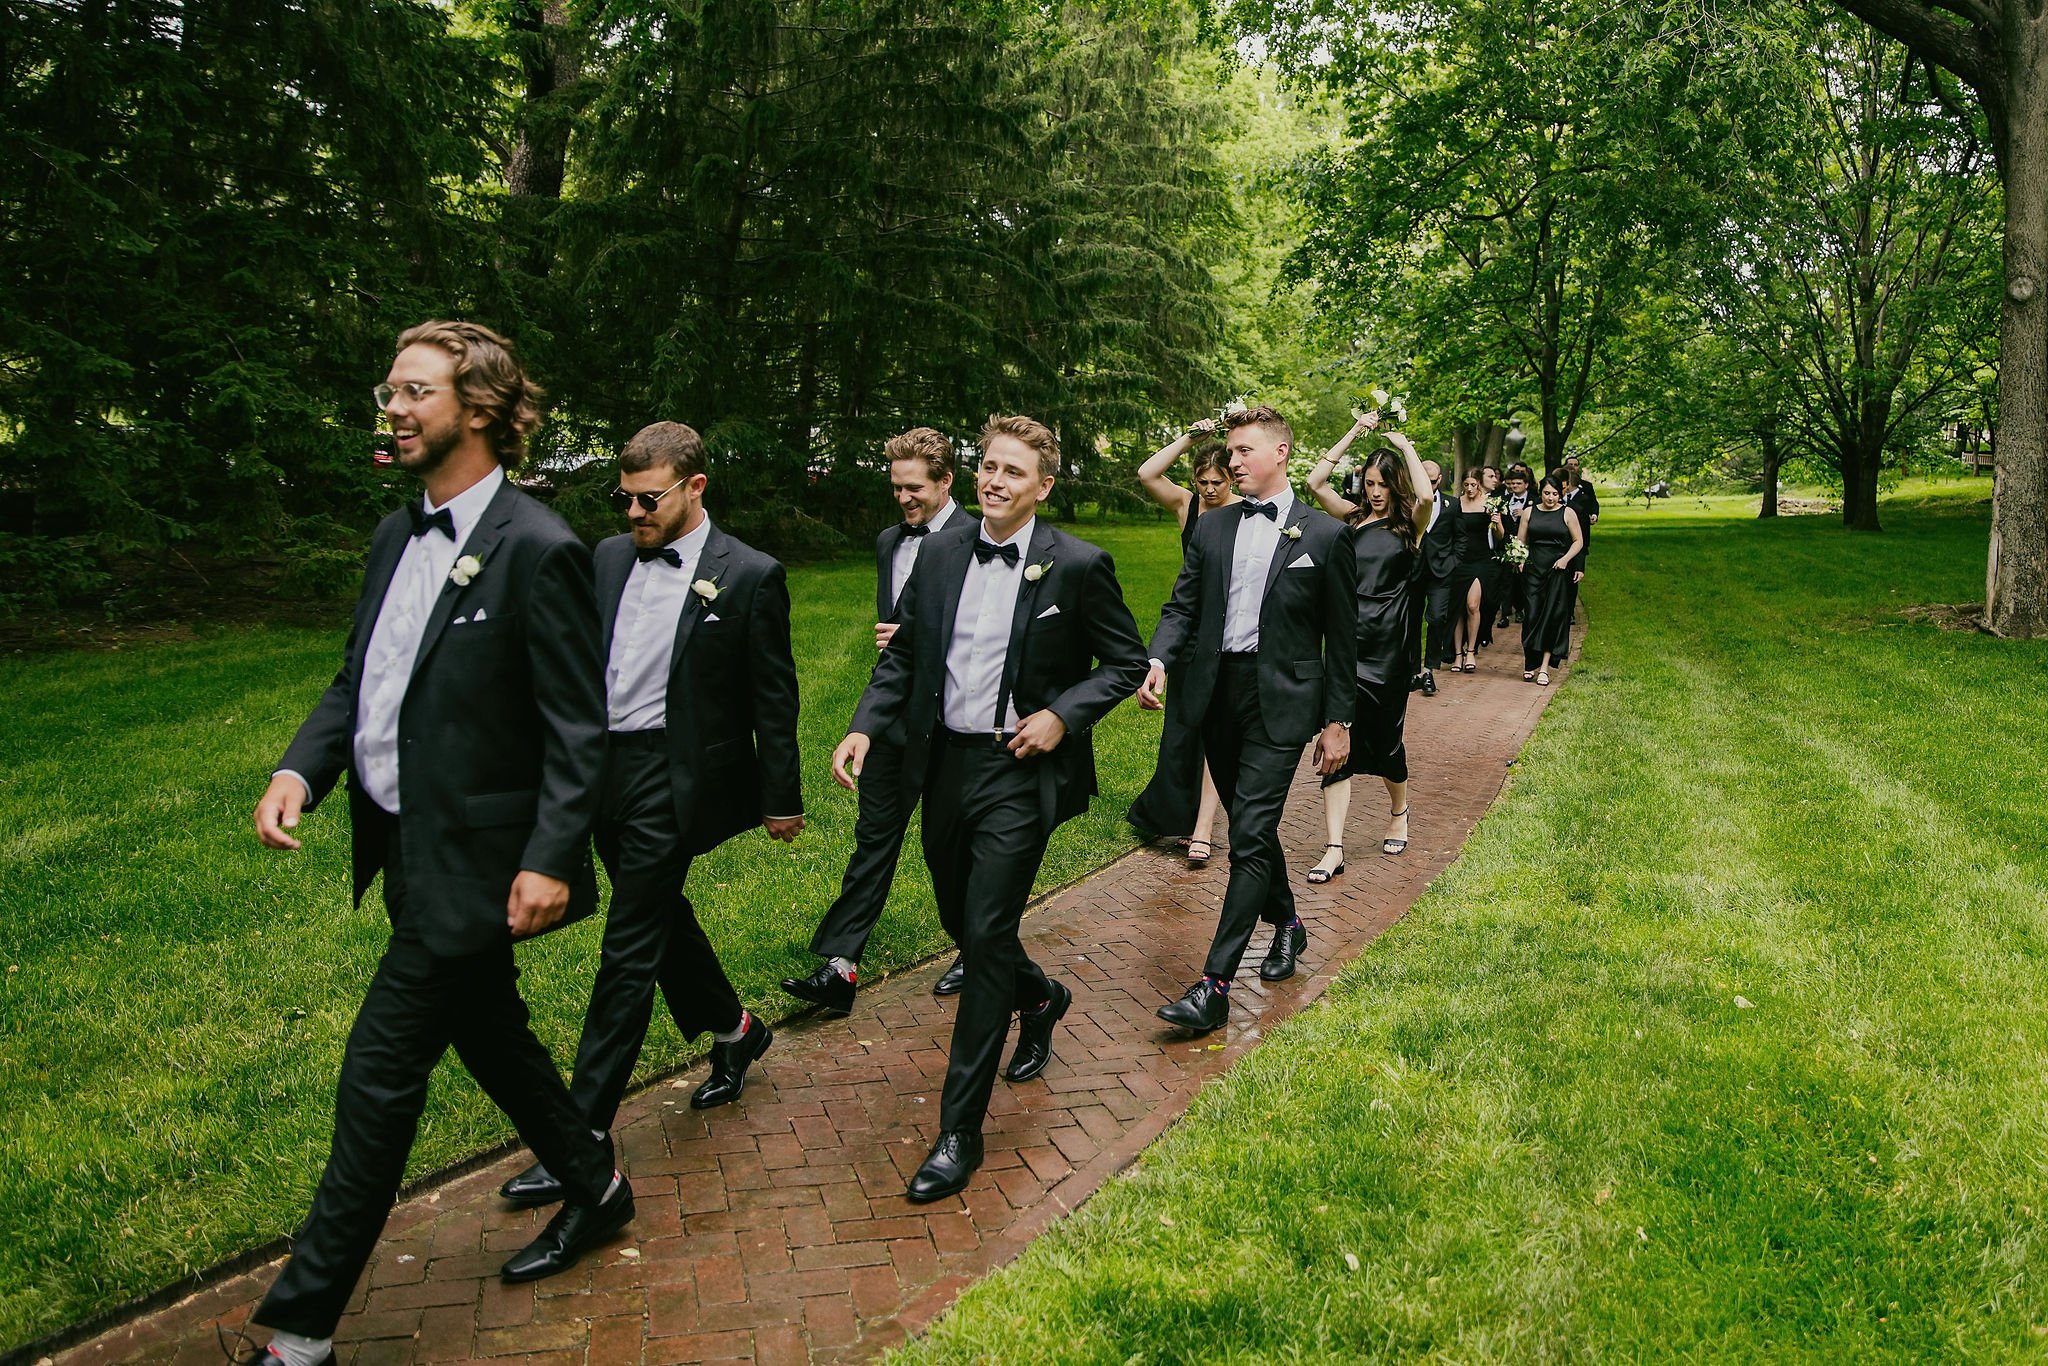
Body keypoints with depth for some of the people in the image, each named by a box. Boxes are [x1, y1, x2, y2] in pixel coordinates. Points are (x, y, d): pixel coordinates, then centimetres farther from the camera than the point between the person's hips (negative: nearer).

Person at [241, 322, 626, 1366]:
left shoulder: (537, 550, -16)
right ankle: (595, 1188, 41)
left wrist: (550, 860, -23)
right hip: (407, 848, 9)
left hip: (473, 863, -8)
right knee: (488, 1036, 21)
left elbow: (577, 730, -17)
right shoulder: (397, 535, 9)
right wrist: (300, 769, -6)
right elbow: (356, 680, 12)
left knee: (379, 1077, -1)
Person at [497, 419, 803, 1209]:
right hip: (603, 769, 7)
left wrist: (782, 800, -2)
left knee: (629, 952, -4)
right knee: (662, 917, 21)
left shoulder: (749, 577, -9)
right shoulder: (608, 558, 7)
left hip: (672, 780, -6)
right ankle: (733, 1031, 44)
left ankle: (584, 1136, 4)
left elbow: (774, 698, -5)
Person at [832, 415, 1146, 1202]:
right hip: (945, 762, 5)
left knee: (986, 936, -8)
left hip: (1020, 773, -5)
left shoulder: (1077, 566, -8)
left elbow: (1126, 662, 0)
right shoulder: (940, 555, 5)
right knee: (962, 923, 18)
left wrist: (1063, 715, -14)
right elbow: (903, 654, 10)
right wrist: (864, 727, -5)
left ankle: (960, 1130, 3)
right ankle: (1041, 999, 51)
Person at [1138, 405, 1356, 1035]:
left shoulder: (1325, 535, -1)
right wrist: (1158, 660, -14)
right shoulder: (1211, 530, 10)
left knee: (1250, 835, -9)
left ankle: (1214, 986, -8)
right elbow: (1182, 607, 7)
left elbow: (1341, 637, 1)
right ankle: (1286, 924, 41)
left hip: (1281, 700, -5)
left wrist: (1338, 721, -1)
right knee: (1251, 825, 17)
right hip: (1217, 693, 5)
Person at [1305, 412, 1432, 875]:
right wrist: (1355, 433, -1)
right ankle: (1334, 849, -5)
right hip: (1345, 641, 2)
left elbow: (1425, 494, -22)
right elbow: (1315, 481, -2)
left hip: (1387, 646, -2)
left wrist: (1404, 444, -10)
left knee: (1385, 736, 10)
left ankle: (1398, 811, 41)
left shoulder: (1409, 524, 0)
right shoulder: (1354, 517, 8)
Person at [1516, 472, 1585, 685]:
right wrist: (1520, 560, -7)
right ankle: (1530, 664, 9)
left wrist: (1566, 559, -10)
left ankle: (1544, 667, -3)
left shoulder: (1567, 513, 4)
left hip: (1558, 571, -1)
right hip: (1534, 569, 1)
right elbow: (1520, 541, 10)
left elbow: (1579, 541, 6)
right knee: (1532, 615, -2)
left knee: (1553, 616, -4)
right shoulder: (1530, 513, 9)